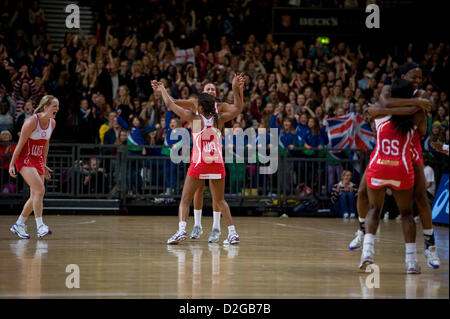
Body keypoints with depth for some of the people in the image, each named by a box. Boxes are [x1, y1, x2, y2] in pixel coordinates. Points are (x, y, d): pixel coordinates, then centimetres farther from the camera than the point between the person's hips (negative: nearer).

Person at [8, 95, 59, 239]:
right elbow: (20, 143, -14)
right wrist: (12, 164, -13)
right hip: (24, 158, -8)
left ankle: (18, 225, 22)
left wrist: (44, 165, 17)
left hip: (38, 160, 8)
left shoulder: (52, 123, 3)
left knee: (36, 197, 7)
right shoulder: (32, 121, -19)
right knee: (40, 190, -22)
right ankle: (40, 226, -22)